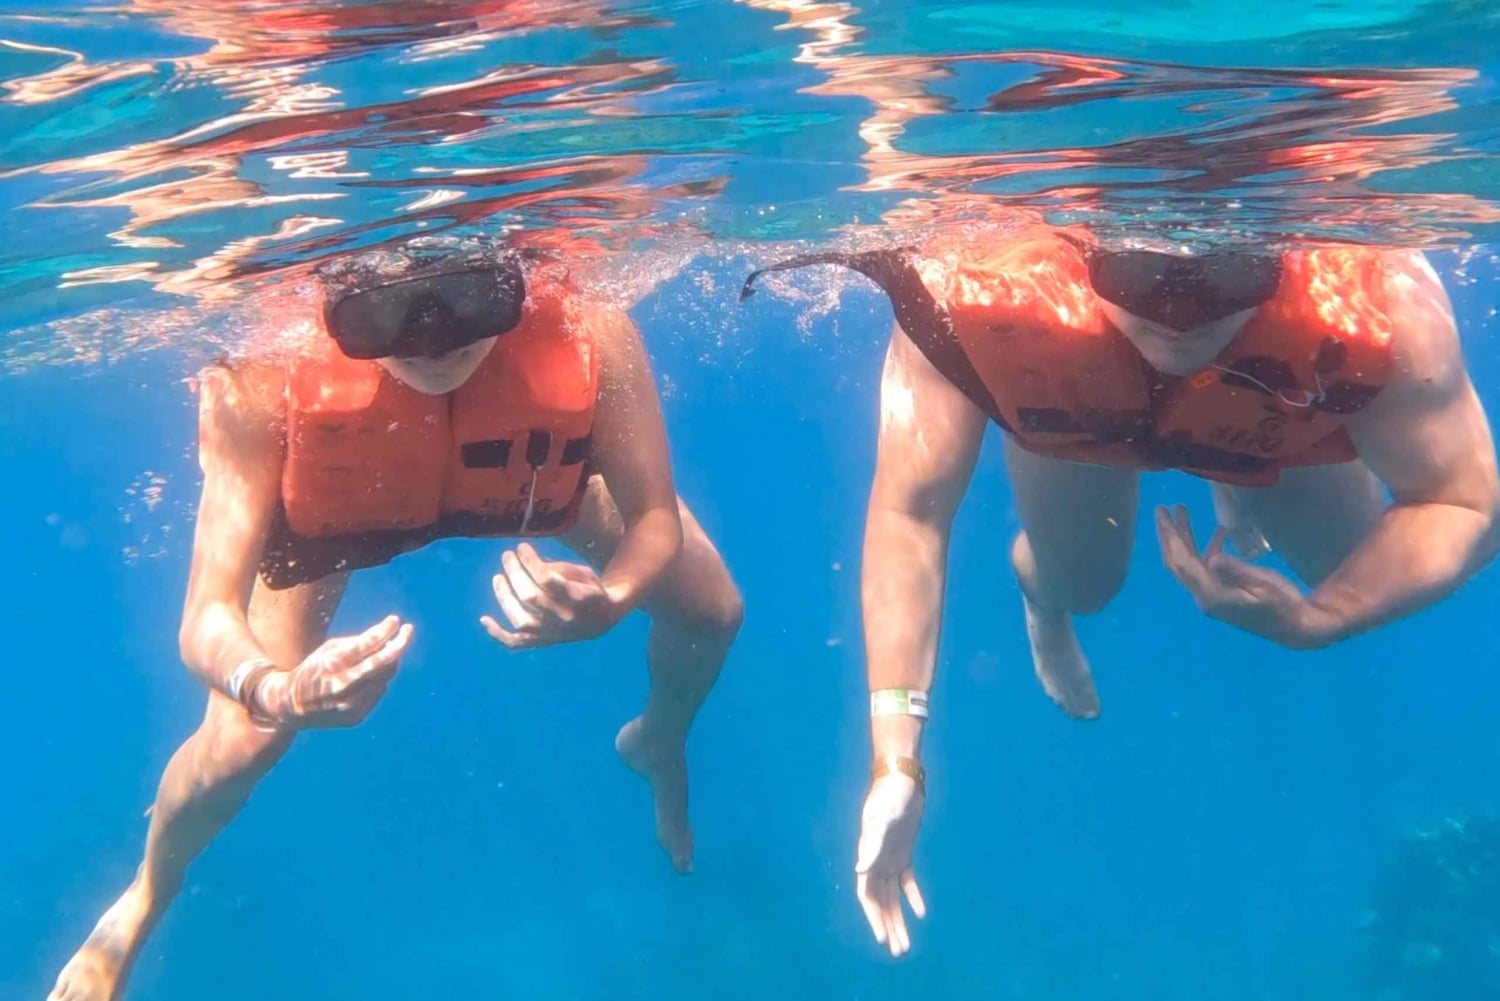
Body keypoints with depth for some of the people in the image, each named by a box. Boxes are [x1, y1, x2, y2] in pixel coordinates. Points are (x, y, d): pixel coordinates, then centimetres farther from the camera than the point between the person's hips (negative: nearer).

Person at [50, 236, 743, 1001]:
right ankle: (143, 898, 31)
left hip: (535, 472, 2)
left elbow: (656, 525, -29)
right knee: (238, 745, -6)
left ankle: (658, 744, 40)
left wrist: (608, 601, -52)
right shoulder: (266, 379, -44)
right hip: (332, 500, -1)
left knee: (712, 612, 2)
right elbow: (209, 617, -41)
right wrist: (276, 692, -63)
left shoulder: (590, 338, -43)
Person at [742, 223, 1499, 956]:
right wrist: (896, 759, -42)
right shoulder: (978, 285, -46)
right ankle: (1043, 599, 46)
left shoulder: (1383, 304, -46)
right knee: (1080, 584, 7)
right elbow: (908, 515, -37)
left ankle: (1240, 499, 47)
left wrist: (1312, 619, -50)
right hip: (1071, 398, -1)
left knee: (1348, 574, 12)